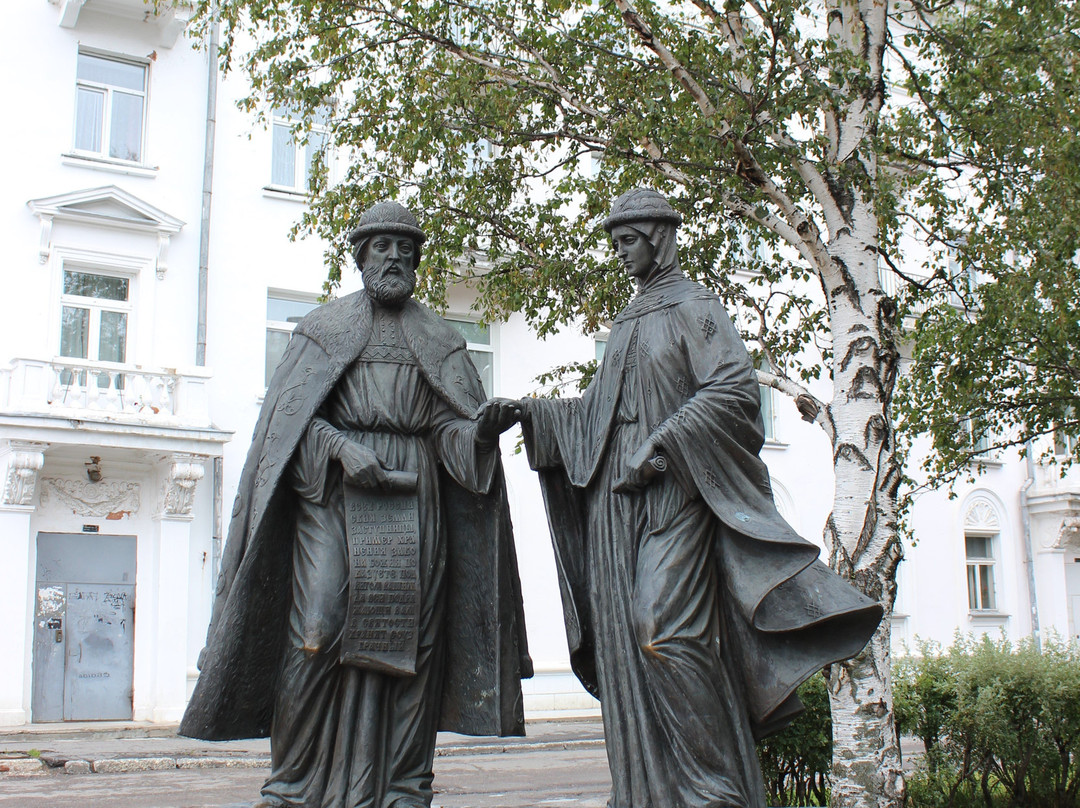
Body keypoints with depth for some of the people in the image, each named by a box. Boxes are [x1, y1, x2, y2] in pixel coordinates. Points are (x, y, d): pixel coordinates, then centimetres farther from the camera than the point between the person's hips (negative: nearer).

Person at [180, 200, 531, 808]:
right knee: (318, 629, -11)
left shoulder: (439, 341, 18)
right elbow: (291, 414, 4)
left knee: (408, 634, -3)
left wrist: (482, 427, -15)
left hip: (415, 495, 2)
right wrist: (343, 448, -13)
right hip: (333, 490, -2)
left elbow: (451, 424, 8)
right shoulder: (324, 329, 13)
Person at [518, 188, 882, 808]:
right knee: (626, 636, 2)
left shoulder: (694, 305, 1)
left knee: (664, 630, -18)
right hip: (616, 494, 8)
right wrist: (536, 414, 10)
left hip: (673, 489, -7)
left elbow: (736, 387, -13)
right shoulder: (629, 323, 23)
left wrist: (662, 445, -20)